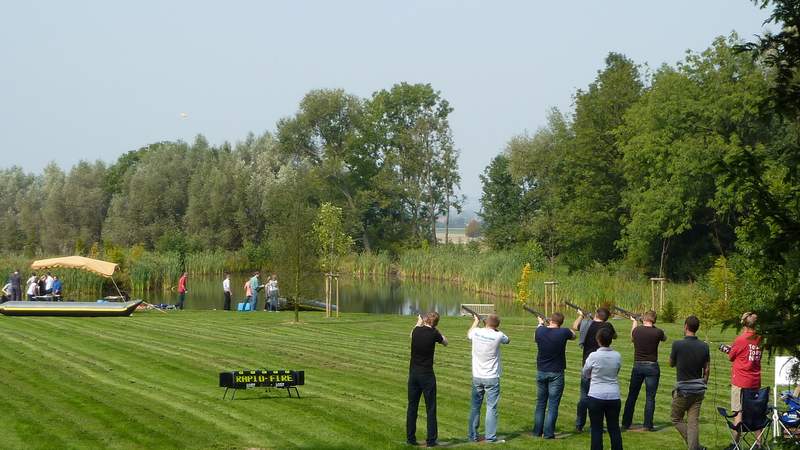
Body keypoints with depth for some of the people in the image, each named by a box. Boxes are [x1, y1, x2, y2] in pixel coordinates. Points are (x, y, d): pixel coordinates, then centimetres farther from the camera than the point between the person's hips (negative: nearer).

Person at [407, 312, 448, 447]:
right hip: (427, 375, -4)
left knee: (412, 406, 10)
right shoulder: (434, 333, -11)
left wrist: (418, 323, 39)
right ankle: (431, 439, 2)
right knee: (430, 408, 3)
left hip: (413, 373, 4)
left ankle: (410, 438, 12)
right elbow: (445, 342, 9)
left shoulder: (416, 330, -1)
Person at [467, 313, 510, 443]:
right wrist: (494, 329, 12)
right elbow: (507, 340, 9)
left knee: (475, 407, 13)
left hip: (477, 377, 4)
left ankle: (472, 435, 18)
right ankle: (491, 437, -2)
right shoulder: (498, 336, -14)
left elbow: (468, 334, 20)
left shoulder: (476, 332, -5)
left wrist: (476, 322, 33)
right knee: (491, 408, -1)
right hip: (492, 378, -4)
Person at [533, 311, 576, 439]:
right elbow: (573, 335, 8)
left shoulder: (540, 331, -6)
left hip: (541, 372, 4)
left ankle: (537, 431, 18)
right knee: (553, 405, 0)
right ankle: (548, 433, -3)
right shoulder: (563, 332, -15)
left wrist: (540, 324, 34)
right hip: (556, 374, -4)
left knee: (540, 403, 15)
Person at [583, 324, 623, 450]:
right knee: (614, 429, 11)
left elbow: (584, 374, 2)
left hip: (596, 396, -3)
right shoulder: (617, 356, -3)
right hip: (613, 397, 3)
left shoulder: (593, 356, -12)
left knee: (596, 429, 3)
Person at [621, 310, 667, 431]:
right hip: (652, 366, -3)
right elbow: (664, 338, 12)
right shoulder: (657, 332, -11)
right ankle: (648, 424, 0)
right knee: (650, 397, 2)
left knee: (632, 395, 13)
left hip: (637, 366, 3)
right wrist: (653, 327, 13)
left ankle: (626, 423, 17)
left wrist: (634, 322, 31)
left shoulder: (636, 330, -3)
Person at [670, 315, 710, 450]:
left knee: (676, 419, 10)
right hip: (698, 389, 4)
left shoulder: (678, 345, -13)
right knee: (693, 421, 6)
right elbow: (706, 370, 6)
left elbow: (671, 363, 2)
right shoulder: (704, 346, 0)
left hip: (683, 389, -4)